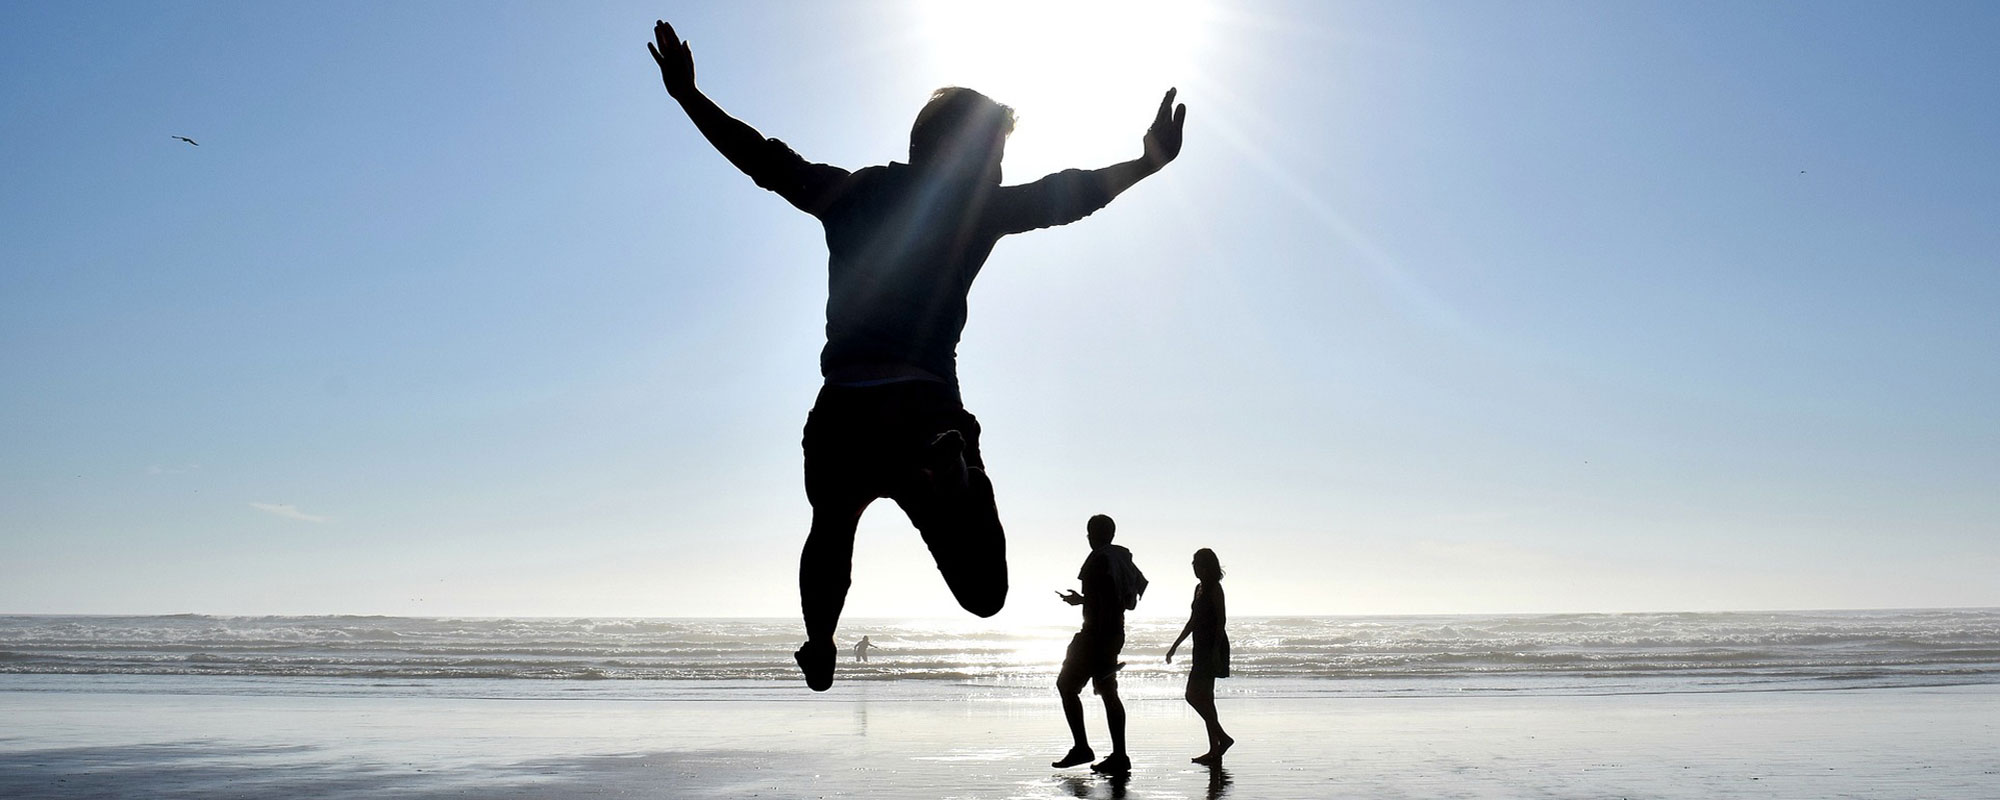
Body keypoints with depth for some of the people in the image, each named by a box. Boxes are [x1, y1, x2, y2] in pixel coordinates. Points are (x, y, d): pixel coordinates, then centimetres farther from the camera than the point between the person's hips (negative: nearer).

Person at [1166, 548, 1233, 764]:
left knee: (1194, 695, -13)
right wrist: (1175, 646, 24)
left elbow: (1221, 619, -16)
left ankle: (1222, 738, -9)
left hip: (1212, 648, -10)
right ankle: (1214, 750, 12)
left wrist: (1216, 650, -22)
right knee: (1204, 697, 9)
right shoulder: (1200, 588, 17)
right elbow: (1193, 622, 23)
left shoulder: (1214, 588, -10)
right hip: (1202, 649, 10)